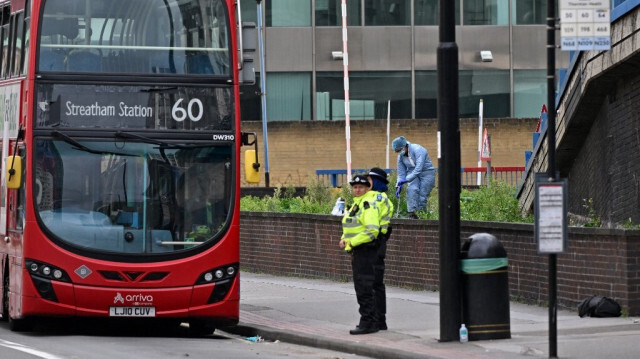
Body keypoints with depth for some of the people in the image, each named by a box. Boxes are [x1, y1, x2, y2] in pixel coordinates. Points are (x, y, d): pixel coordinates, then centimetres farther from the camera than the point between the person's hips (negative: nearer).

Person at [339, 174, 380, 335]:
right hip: (356, 251, 11)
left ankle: (368, 323, -9)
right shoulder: (355, 204, 17)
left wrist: (352, 242, -19)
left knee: (364, 288, -10)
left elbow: (372, 230, -23)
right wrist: (344, 239, 8)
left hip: (366, 250, -11)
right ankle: (371, 321, 21)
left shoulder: (368, 204, -14)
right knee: (360, 288, 14)